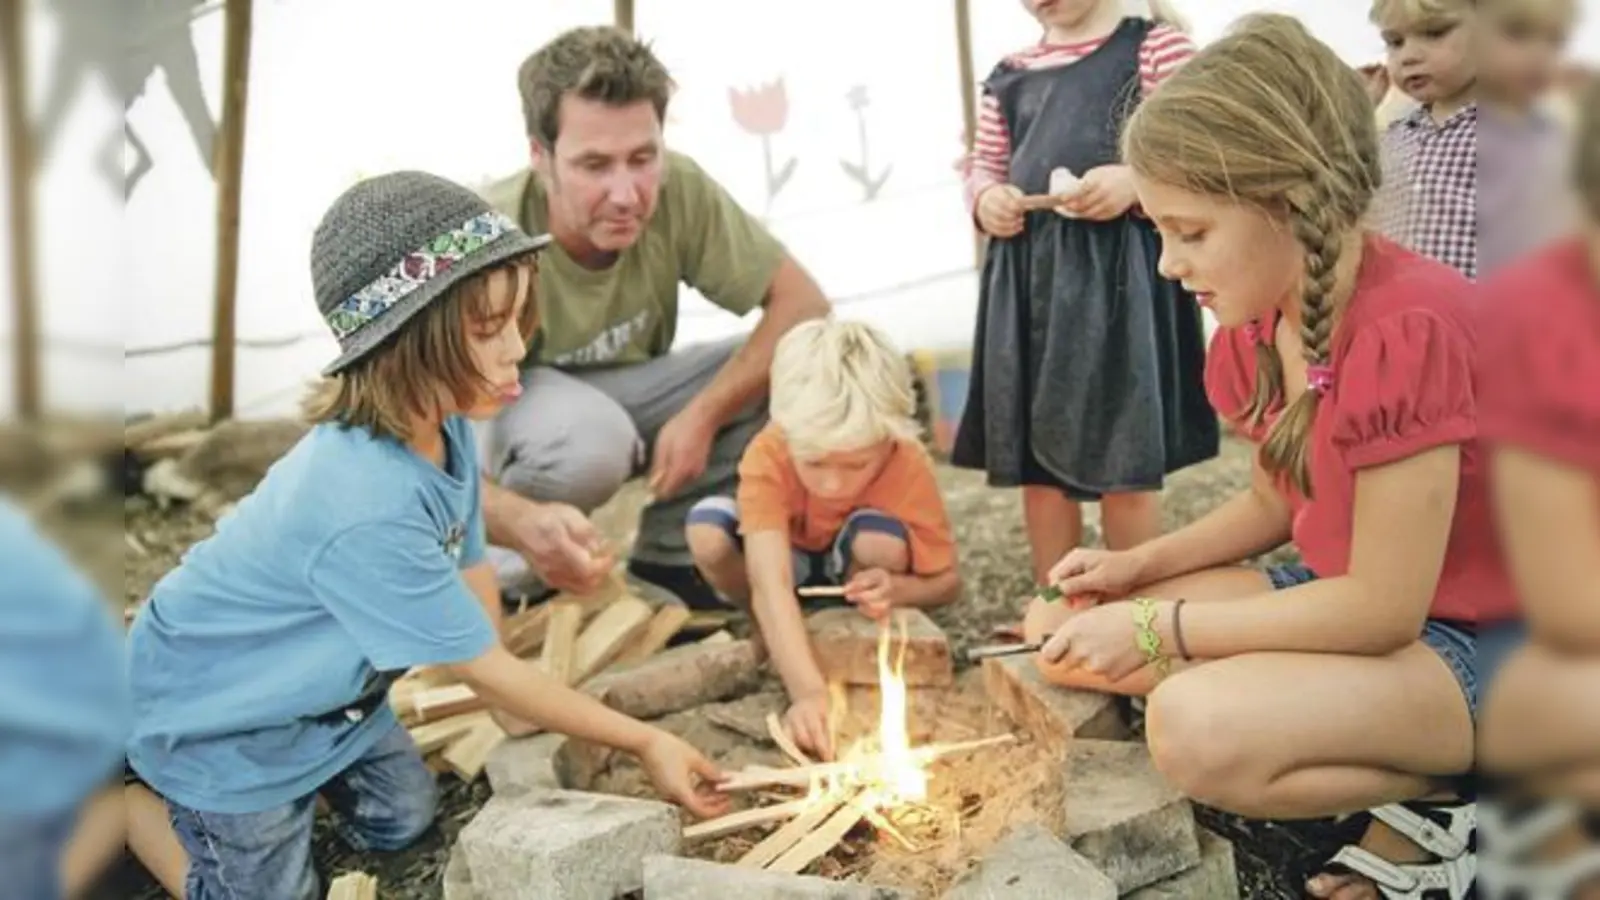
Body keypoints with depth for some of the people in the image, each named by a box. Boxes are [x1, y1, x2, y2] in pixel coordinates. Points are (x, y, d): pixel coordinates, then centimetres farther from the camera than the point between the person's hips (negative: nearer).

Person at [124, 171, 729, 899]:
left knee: (403, 819, 20)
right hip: (210, 709, -7)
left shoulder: (443, 427, -18)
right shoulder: (366, 507, -41)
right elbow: (486, 670, -30)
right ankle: (137, 798, 27)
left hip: (323, 682, 8)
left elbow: (471, 571, -3)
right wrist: (644, 742, -22)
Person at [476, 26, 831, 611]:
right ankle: (510, 578, -8)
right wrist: (525, 523, -59)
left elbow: (804, 305, -17)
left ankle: (665, 563, -3)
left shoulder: (677, 190, -23)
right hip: (501, 419, -4)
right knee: (589, 434, -39)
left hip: (621, 398, 5)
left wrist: (702, 415, -29)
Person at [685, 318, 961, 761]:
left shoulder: (908, 468, -32)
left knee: (882, 544, -36)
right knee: (708, 530, -30)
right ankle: (767, 631, -5)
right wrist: (808, 690, -58)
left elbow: (948, 582, -19)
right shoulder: (768, 458, -36)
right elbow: (771, 583, -46)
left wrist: (896, 589, -42)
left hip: (849, 571, 0)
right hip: (787, 557, 1)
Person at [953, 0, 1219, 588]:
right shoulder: (1009, 74, 15)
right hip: (1026, 276, 5)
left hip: (1117, 271, -5)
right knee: (1034, 457, 9)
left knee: (1125, 462, 0)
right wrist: (985, 199, -1)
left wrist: (1134, 182, -21)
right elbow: (983, 166, 21)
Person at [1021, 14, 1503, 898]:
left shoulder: (1409, 325, -29)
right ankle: (1365, 763, 0)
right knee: (1065, 636, 3)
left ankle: (1424, 796, -4)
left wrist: (1158, 628, -22)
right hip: (1348, 597, 10)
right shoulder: (1259, 321, -1)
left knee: (1201, 730, -34)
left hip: (1463, 643, -9)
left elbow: (1383, 607, -27)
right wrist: (1135, 567, -2)